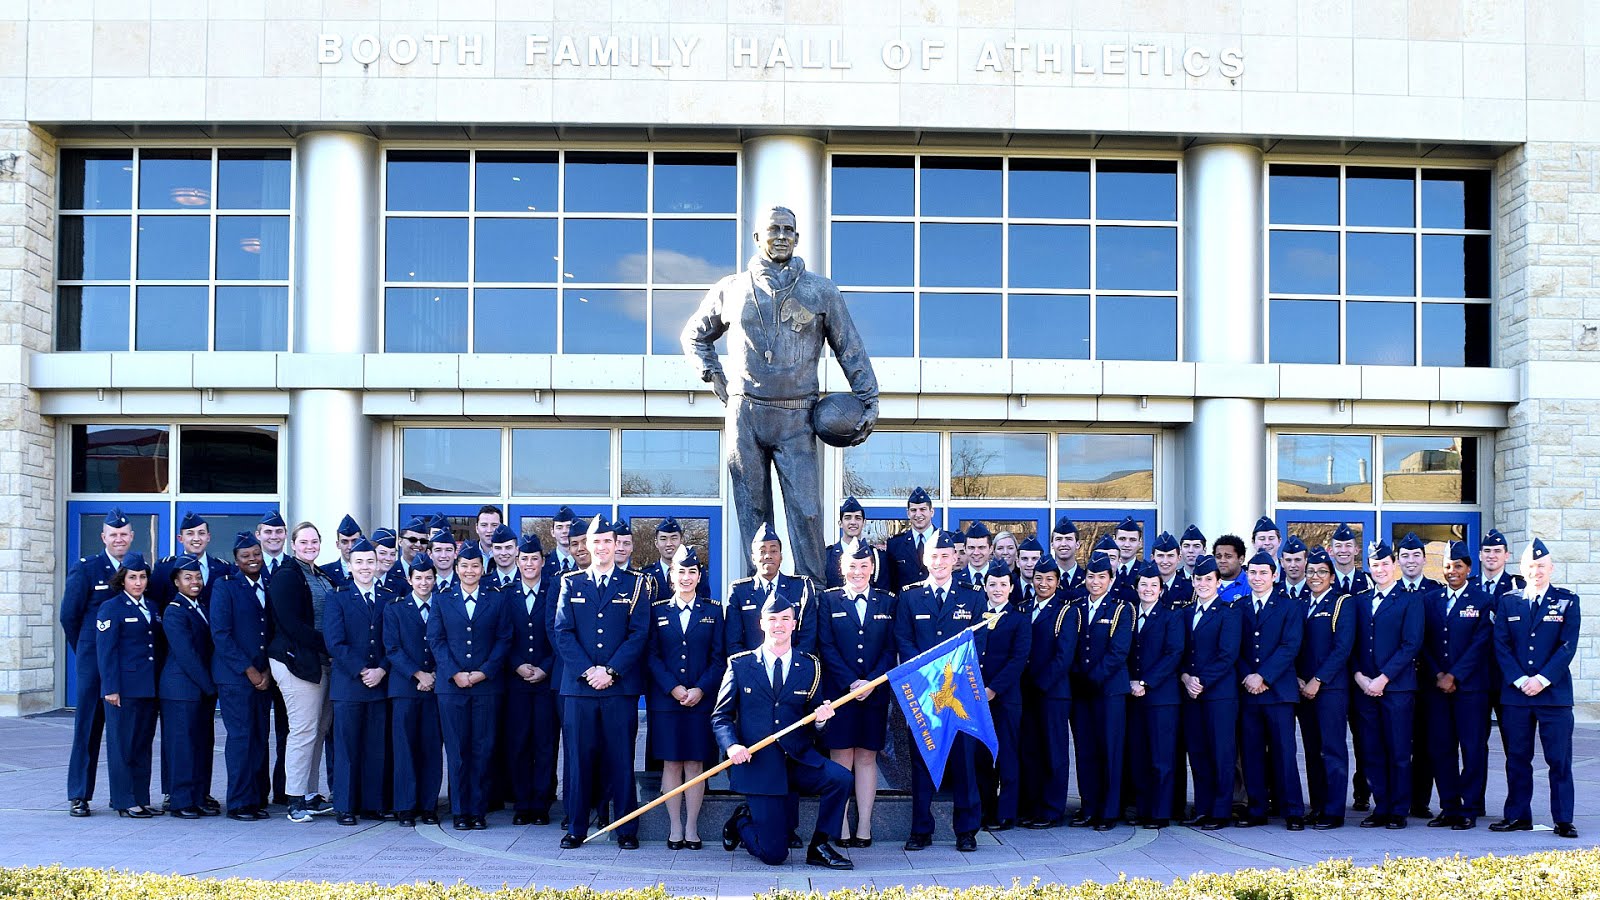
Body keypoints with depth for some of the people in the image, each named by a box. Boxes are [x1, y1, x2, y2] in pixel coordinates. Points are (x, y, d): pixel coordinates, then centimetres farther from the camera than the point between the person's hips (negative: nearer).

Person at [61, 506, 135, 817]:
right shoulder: (85, 568, -1)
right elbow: (69, 615, 1)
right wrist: (86, 650, 5)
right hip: (93, 661, -3)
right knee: (87, 727, 1)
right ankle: (78, 796, 7)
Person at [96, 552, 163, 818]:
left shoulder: (151, 609, 16)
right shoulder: (111, 608, -3)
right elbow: (105, 651, -9)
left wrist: (160, 682, 10)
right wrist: (111, 688, -14)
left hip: (149, 687, 6)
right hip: (124, 687, -6)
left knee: (143, 744, 10)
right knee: (122, 744, -1)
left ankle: (141, 798, 16)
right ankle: (124, 801, 4)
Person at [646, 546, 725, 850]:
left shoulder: (713, 611, 6)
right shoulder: (658, 611, 6)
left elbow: (719, 657, 2)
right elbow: (652, 655, 1)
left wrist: (700, 689, -10)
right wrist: (673, 688, -11)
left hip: (702, 699, 0)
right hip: (665, 699, 0)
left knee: (695, 763, 2)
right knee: (671, 763, 3)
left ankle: (691, 828, 9)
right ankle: (675, 827, 9)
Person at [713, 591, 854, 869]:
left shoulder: (810, 666, 7)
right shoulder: (740, 665, 2)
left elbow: (815, 716, 8)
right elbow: (721, 716, 1)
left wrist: (821, 718, -17)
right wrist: (731, 745, -19)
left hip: (800, 760, 2)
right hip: (758, 764, -2)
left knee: (840, 778, -28)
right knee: (774, 855, -5)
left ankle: (819, 847, -5)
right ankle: (742, 821, 30)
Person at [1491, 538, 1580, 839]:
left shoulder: (1567, 601, 4)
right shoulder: (1508, 602, 10)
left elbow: (1568, 646, -4)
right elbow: (1501, 645, 3)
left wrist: (1542, 679, -12)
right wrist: (1520, 680, -9)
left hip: (1554, 692, -2)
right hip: (1514, 693, 2)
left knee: (1559, 759, -1)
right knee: (1517, 758, 6)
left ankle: (1563, 820, 6)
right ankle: (1518, 816, 14)